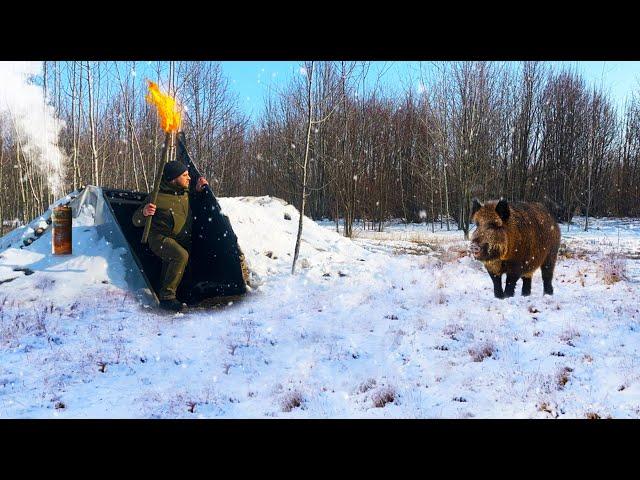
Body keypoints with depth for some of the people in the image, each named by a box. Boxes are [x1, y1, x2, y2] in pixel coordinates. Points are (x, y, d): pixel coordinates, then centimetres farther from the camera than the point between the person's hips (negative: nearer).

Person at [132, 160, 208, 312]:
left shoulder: (185, 193, 5)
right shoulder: (158, 197, -15)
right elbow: (136, 221, -10)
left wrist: (198, 190, 9)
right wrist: (144, 213, -33)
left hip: (182, 240, 8)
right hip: (161, 238, -8)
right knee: (181, 255, -31)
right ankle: (166, 297, -25)